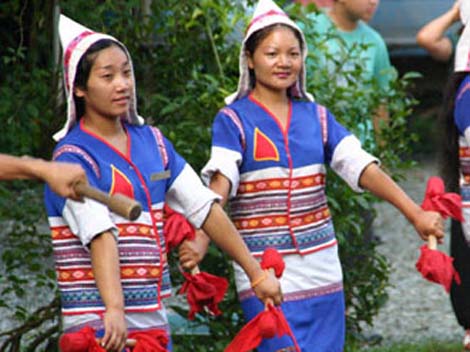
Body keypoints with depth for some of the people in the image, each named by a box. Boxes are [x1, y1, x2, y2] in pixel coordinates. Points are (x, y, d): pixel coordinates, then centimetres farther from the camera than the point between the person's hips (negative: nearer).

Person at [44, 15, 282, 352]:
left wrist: (256, 273, 10)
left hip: (153, 320, 7)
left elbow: (204, 206, 12)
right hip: (99, 323, -7)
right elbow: (99, 233, -26)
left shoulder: (150, 141, 11)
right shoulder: (73, 156, -11)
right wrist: (114, 309, -39)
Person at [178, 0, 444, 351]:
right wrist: (200, 241, -34)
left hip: (322, 266, 5)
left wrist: (415, 213, -10)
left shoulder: (316, 116, 11)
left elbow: (361, 166, 2)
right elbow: (221, 182, -17)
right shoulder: (234, 119, -3)